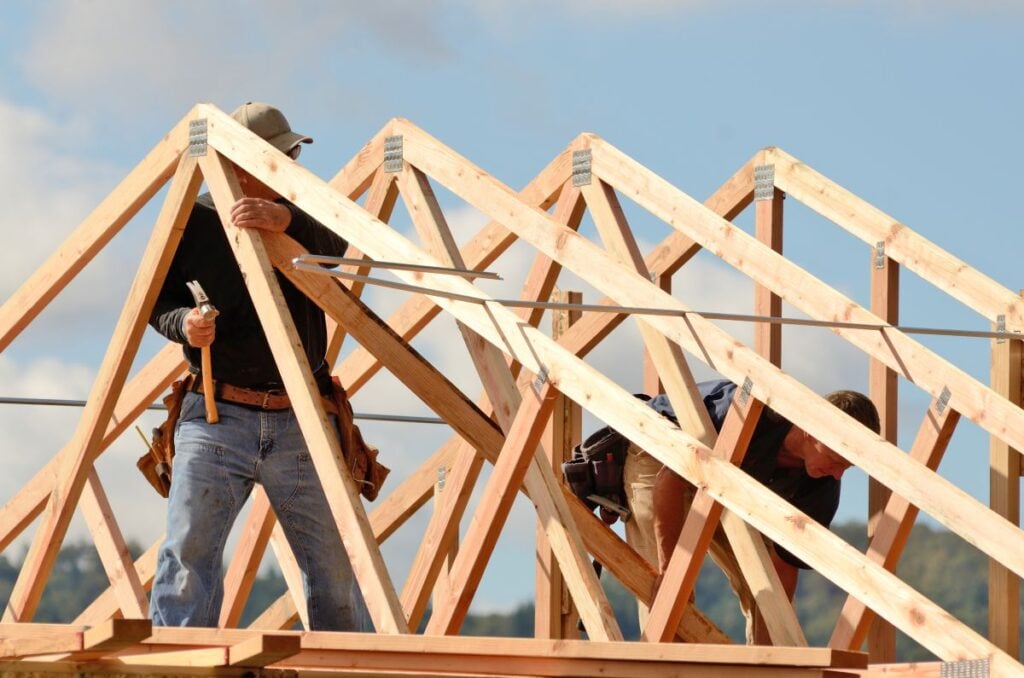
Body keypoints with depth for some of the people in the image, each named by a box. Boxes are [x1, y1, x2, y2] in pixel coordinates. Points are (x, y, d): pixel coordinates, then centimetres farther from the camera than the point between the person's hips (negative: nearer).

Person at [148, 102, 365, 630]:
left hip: (300, 424, 2)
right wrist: (183, 322, -15)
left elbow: (337, 248, -15)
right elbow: (158, 297, 8)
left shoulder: (305, 218, 7)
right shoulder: (196, 220, 2)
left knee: (334, 565, 7)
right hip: (218, 418, -2)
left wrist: (287, 221, -34)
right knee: (189, 552, -15)